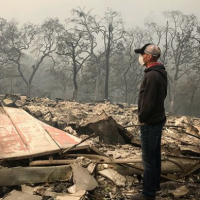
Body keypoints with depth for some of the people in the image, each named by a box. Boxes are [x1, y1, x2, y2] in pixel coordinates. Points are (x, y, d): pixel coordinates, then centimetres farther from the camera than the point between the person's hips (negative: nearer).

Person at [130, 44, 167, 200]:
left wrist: (142, 118, -11)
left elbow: (148, 101, -25)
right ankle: (155, 184, 33)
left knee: (149, 158, -2)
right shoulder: (161, 73, 9)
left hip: (150, 122, -10)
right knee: (155, 154, 19)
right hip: (158, 119, 10)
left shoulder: (151, 75, -22)